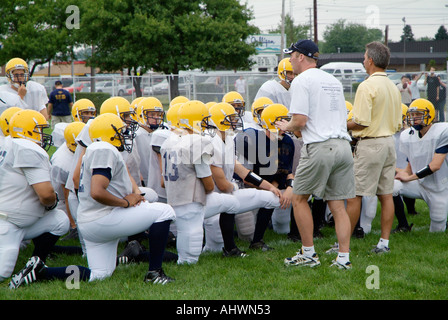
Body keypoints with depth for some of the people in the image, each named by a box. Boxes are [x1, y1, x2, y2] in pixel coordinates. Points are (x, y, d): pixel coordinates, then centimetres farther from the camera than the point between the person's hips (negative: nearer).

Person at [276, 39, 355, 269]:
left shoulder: (302, 80, -4)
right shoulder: (334, 80, 19)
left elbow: (300, 121, -12)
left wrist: (287, 127, 11)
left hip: (319, 147, -7)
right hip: (343, 145, 7)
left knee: (299, 198, 8)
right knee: (337, 205, 10)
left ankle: (308, 254, 8)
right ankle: (344, 258, 6)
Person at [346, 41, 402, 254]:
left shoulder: (367, 86, -15)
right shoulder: (393, 87, 11)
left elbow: (361, 122, -19)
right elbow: (398, 124, 14)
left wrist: (343, 126, -3)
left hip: (370, 144, -8)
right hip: (389, 142, 8)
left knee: (354, 195, -2)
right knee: (386, 194, 10)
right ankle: (384, 242, 12)